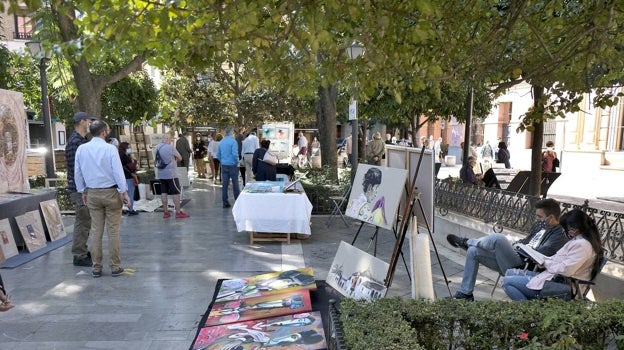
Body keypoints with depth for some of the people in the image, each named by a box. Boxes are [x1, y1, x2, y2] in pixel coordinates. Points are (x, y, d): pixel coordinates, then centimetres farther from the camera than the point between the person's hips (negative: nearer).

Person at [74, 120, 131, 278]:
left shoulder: (81, 149, 3)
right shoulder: (110, 148, -12)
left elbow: (77, 172, 9)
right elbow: (118, 171, -13)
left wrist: (82, 191, 20)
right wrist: (124, 192, -8)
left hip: (92, 193, 4)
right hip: (111, 192, -4)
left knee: (96, 231, 9)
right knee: (113, 230, 2)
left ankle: (96, 268, 14)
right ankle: (115, 267, 7)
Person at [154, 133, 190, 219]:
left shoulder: (157, 148, 5)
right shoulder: (170, 147, -15)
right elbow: (180, 158, -8)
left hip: (161, 174, 7)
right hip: (171, 174, -7)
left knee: (164, 192, 9)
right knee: (176, 192, -1)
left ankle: (165, 212, 14)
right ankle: (178, 212, 0)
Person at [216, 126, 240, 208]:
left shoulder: (221, 142, 8)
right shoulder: (233, 141, -12)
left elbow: (218, 155, 12)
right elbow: (235, 154, -19)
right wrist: (237, 162, -7)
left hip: (224, 165, 5)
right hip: (232, 165, -5)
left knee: (225, 184, 6)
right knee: (235, 184, 3)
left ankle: (225, 202, 7)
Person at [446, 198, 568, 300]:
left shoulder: (560, 235, -10)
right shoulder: (541, 224, 17)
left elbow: (539, 254, -22)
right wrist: (510, 247, 10)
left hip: (522, 267, -10)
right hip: (516, 257, 10)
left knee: (497, 238, -30)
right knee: (473, 251, 1)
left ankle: (466, 242, 0)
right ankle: (465, 294, 6)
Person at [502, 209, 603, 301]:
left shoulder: (582, 245, -20)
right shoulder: (578, 240, 13)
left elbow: (564, 270, -26)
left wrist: (546, 262, -9)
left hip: (560, 286, -12)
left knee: (507, 282, -14)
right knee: (510, 272, 12)